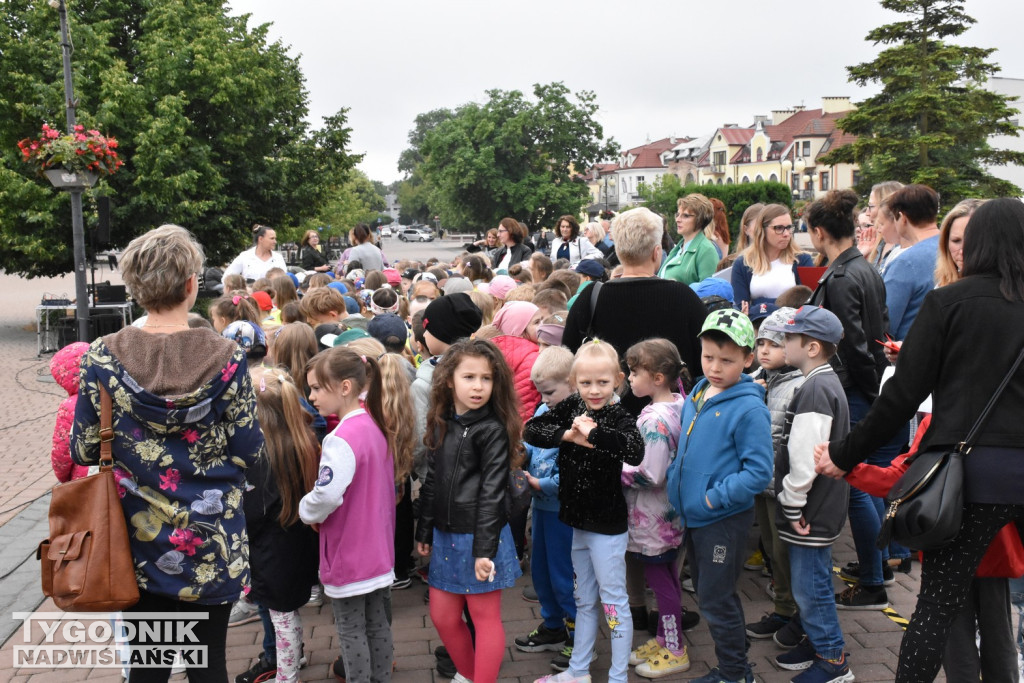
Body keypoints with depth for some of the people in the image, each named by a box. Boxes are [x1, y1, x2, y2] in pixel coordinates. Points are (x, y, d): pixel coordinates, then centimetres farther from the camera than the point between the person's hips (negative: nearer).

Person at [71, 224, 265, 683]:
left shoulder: (102, 358, -10)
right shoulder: (226, 358, -14)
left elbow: (84, 451, -2)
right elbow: (247, 451, -9)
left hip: (139, 543, 1)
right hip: (211, 544, -1)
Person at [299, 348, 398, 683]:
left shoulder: (342, 438, -23)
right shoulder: (376, 426, 4)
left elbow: (327, 494, -31)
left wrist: (307, 512, -10)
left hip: (349, 555, -8)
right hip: (379, 550, 8)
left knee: (351, 632, 6)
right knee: (378, 624, 16)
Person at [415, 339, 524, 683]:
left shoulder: (493, 429, -13)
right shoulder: (442, 423, 6)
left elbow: (492, 491, -17)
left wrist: (484, 548, -20)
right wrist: (424, 531, 15)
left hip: (480, 537, -7)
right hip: (446, 535, 7)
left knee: (484, 617, 6)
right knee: (442, 616, 14)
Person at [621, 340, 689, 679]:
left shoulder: (654, 420, -27)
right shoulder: (679, 405, 1)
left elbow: (651, 476, -27)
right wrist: (627, 458, 9)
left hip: (652, 518, -9)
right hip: (669, 511, 9)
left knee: (660, 579, 6)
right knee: (667, 576, 20)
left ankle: (675, 651, 20)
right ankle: (665, 639, 35)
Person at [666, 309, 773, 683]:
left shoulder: (749, 408, -18)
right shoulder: (695, 397, 5)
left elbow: (759, 472, -20)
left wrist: (715, 498, -20)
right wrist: (676, 488, 6)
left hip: (725, 521, -8)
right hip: (692, 516, 8)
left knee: (716, 600, 3)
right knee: (709, 594, 19)